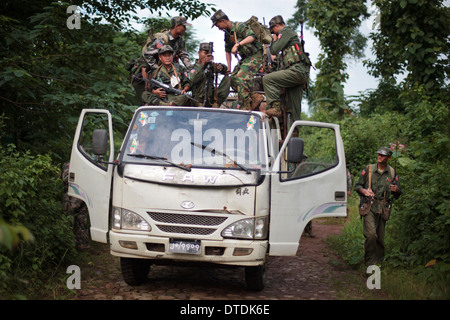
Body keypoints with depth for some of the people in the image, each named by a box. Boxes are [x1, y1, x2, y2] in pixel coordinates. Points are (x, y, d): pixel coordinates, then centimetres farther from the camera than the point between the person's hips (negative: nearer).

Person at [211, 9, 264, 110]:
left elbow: (252, 37, -34)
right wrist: (229, 68, 18)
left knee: (242, 78, -25)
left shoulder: (240, 26, -17)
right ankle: (256, 97, -3)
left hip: (255, 56, -9)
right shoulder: (227, 33, 11)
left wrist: (237, 44, -44)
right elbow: (228, 51, 22)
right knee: (233, 79, -4)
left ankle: (246, 107, -18)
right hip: (244, 58, 9)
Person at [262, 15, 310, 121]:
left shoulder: (285, 32, 1)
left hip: (296, 70, -10)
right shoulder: (292, 33, 31)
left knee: (267, 79, -16)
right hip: (303, 73, 10)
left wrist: (274, 40, 12)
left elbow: (274, 50, -6)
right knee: (294, 107, 8)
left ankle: (275, 107, -22)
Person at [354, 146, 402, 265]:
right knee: (371, 234, -19)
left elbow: (398, 194, 15)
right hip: (369, 207, -2)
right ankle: (370, 262, -10)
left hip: (383, 209, 2)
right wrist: (364, 191, -12)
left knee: (380, 238, 5)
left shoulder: (392, 172, 10)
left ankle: (379, 262, 21)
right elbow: (358, 186, 10)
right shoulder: (368, 169, 4)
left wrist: (396, 190, -9)